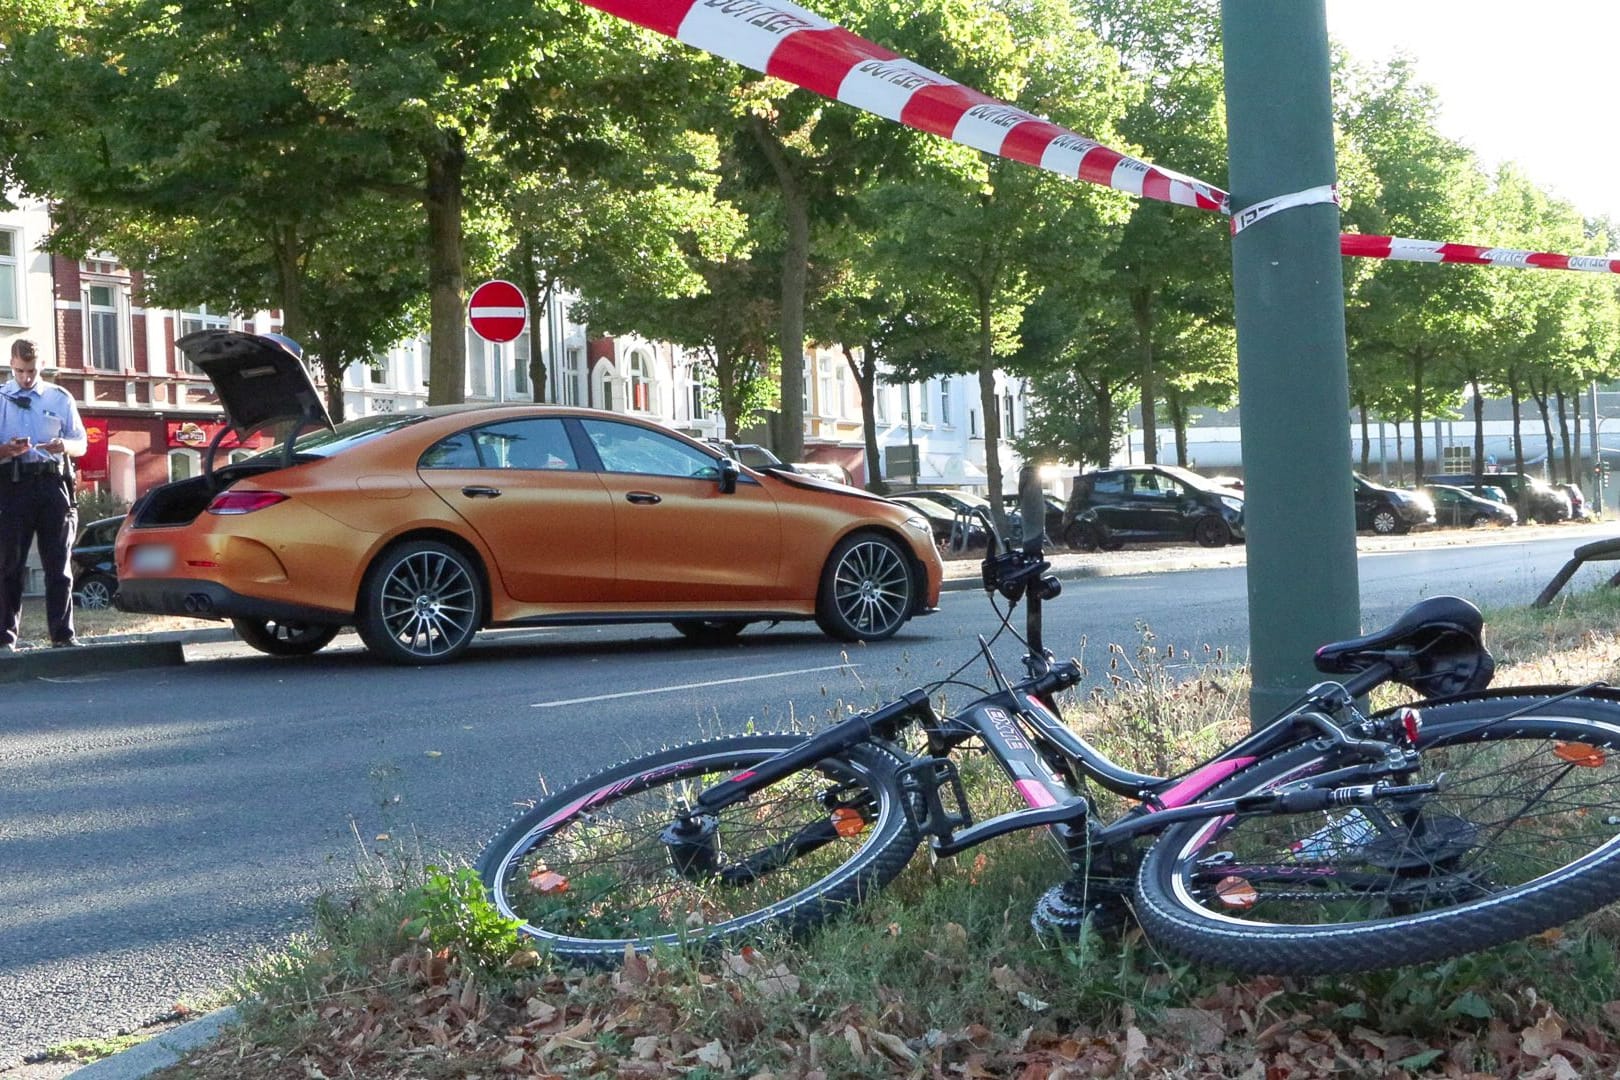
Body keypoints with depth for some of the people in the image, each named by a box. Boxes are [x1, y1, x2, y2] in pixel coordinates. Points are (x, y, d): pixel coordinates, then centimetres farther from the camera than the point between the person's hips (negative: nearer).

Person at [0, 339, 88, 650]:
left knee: (58, 566, 1)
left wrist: (64, 446, -10)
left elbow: (81, 445, 13)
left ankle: (63, 634, 4)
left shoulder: (60, 398, 14)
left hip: (52, 483, 1)